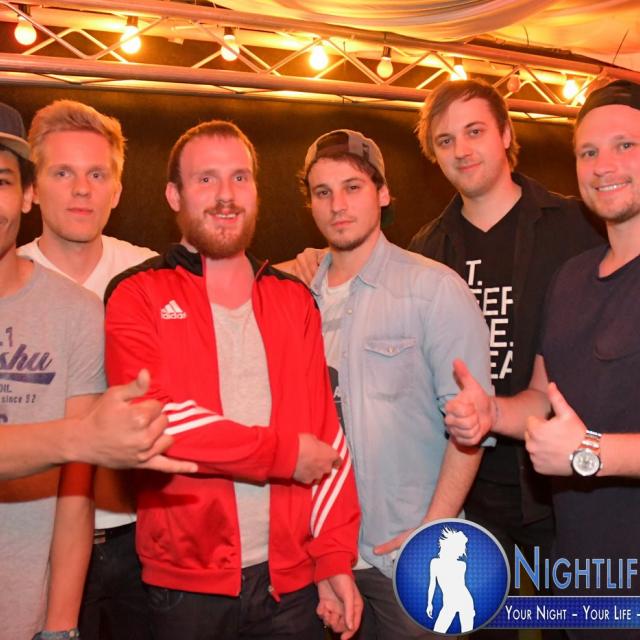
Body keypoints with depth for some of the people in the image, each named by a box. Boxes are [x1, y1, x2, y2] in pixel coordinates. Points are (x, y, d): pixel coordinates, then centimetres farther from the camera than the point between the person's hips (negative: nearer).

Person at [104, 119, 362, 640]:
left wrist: (336, 557, -1)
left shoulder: (294, 299, 7)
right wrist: (284, 452, -13)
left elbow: (326, 430, 4)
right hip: (184, 581, -2)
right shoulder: (139, 296, -4)